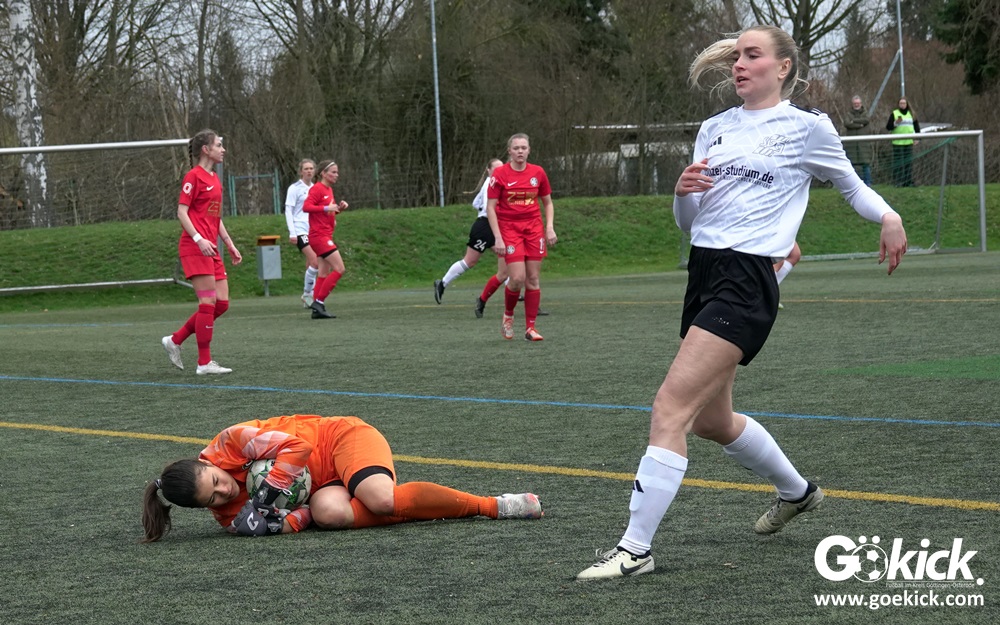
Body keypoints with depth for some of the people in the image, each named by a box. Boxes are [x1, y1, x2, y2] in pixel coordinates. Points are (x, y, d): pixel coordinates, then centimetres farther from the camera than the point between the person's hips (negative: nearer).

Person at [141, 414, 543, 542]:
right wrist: (286, 521, -36)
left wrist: (262, 498, -27)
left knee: (382, 499, -34)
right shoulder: (226, 515, -7)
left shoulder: (230, 444, -21)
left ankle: (493, 504, -18)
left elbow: (297, 444, -24)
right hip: (319, 489, 4)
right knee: (331, 513, -33)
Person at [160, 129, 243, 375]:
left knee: (221, 303, 5)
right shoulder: (194, 177, -8)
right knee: (208, 303, -9)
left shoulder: (214, 179, 18)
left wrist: (230, 244, 21)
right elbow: (182, 212, -13)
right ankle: (205, 363, -3)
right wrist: (199, 239, -23)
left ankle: (175, 340, 16)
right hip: (194, 248, -9)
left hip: (210, 249, 9)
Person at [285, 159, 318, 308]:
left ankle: (309, 297, 10)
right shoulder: (295, 188, -3)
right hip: (300, 231, -6)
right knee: (315, 262, -19)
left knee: (312, 265, 3)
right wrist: (292, 233, -12)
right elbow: (288, 211, -5)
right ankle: (307, 294, -6)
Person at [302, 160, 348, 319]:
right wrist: (326, 208, -29)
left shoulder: (329, 190, 15)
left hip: (325, 236, 9)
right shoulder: (317, 189, -11)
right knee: (339, 269, -13)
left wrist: (339, 207, 6)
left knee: (324, 273, 8)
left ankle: (317, 309, 9)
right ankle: (318, 301, -11)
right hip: (319, 236, -9)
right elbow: (306, 206, -22)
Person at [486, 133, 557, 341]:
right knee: (517, 278, -14)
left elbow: (548, 202, 13)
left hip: (534, 228, 3)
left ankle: (530, 327, 7)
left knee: (533, 279, 0)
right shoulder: (500, 174, -7)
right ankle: (508, 315, 14)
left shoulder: (538, 172, 2)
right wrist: (498, 238, -13)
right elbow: (490, 207, -6)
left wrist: (550, 227, 0)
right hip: (509, 228, -3)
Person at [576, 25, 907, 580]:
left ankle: (636, 548, -15)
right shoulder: (714, 130, 16)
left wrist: (888, 215, -6)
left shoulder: (807, 128, 0)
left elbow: (850, 183, 14)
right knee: (711, 418, 18)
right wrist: (683, 191, -5)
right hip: (703, 270, 8)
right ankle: (797, 491, 44)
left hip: (748, 279, -8)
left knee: (672, 406, -18)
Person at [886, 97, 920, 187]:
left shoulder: (911, 114, 14)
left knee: (909, 163, 4)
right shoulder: (894, 114, 2)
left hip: (909, 142, 4)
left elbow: (916, 126, 21)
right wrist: (895, 123, -20)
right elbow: (888, 127, -3)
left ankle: (908, 181, 9)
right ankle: (897, 182, -6)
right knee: (898, 163, -8)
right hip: (898, 142, -4)